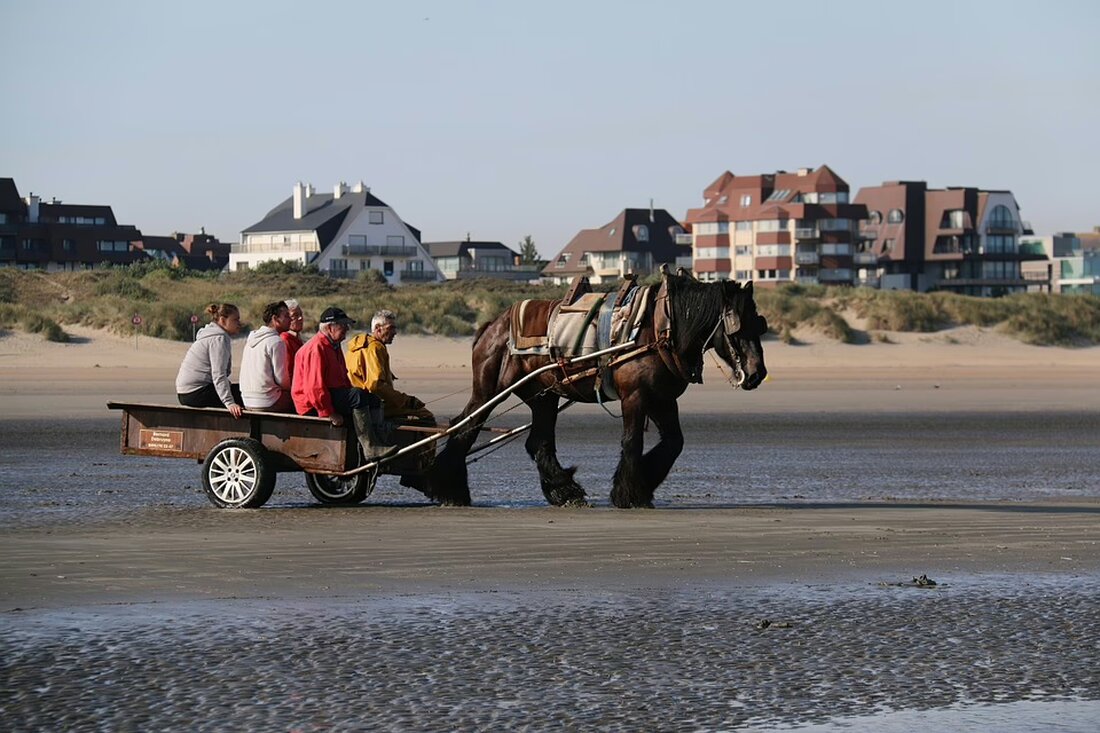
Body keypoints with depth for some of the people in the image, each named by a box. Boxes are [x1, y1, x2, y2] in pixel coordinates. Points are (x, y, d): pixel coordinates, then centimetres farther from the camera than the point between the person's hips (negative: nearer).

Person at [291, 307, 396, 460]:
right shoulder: (316, 348, -18)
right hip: (314, 405, -11)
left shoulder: (334, 346, 18)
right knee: (358, 396, -28)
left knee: (374, 400, 3)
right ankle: (370, 448, -31)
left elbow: (343, 379, 26)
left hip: (334, 395, 11)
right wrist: (329, 413, -24)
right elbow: (314, 386, -24)